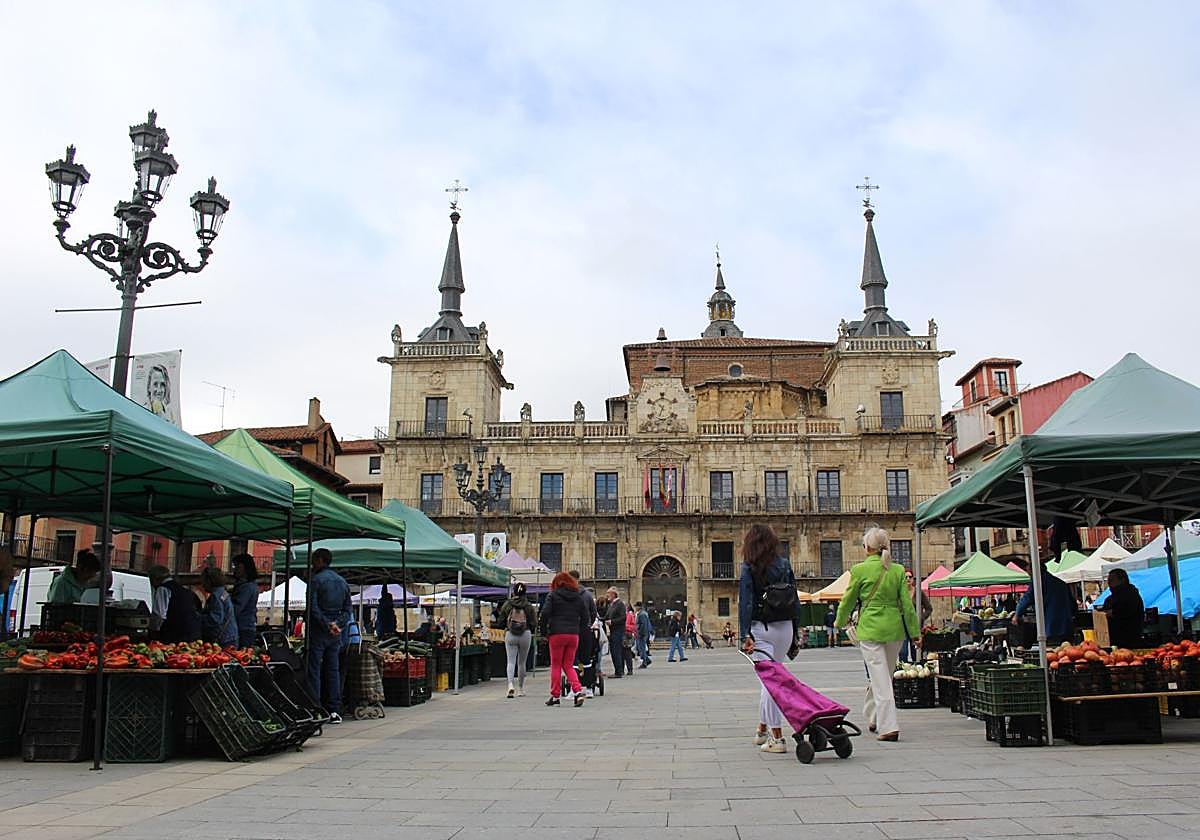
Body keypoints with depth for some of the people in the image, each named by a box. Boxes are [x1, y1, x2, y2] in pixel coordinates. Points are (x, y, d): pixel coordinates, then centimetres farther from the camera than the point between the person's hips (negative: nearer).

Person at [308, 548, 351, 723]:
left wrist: (327, 625, -13)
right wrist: (339, 624, -1)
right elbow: (347, 609, 11)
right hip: (336, 634, 6)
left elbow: (313, 608, -16)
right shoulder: (342, 581, 13)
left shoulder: (316, 580, -7)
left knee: (314, 670, -1)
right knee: (333, 670, 9)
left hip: (318, 631, -6)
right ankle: (334, 710, 8)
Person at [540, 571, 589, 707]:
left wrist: (544, 632, 0)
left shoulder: (552, 595, 1)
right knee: (568, 665, 12)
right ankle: (578, 691, -7)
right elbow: (585, 618, 10)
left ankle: (555, 696, 9)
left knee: (556, 665, 7)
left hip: (557, 634, -4)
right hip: (574, 635, 4)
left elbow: (545, 614, -9)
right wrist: (580, 632, 13)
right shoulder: (579, 598, 13)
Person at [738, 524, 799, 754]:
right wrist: (794, 634, 13)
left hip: (761, 629, -4)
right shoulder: (785, 564, 7)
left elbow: (746, 602, -14)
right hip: (785, 628, 4)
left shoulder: (749, 568, -5)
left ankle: (776, 738, -2)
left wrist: (745, 635, -17)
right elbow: (794, 599, 8)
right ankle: (762, 730, 29)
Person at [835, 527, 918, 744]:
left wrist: (840, 621, 20)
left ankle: (889, 727, -9)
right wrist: (915, 632, 8)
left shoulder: (860, 570, -7)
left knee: (880, 678, -3)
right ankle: (874, 718, 31)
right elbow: (907, 603, 2)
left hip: (870, 628, -4)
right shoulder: (897, 570, 2)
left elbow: (848, 600, 3)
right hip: (894, 628, 4)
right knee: (885, 675, 18)